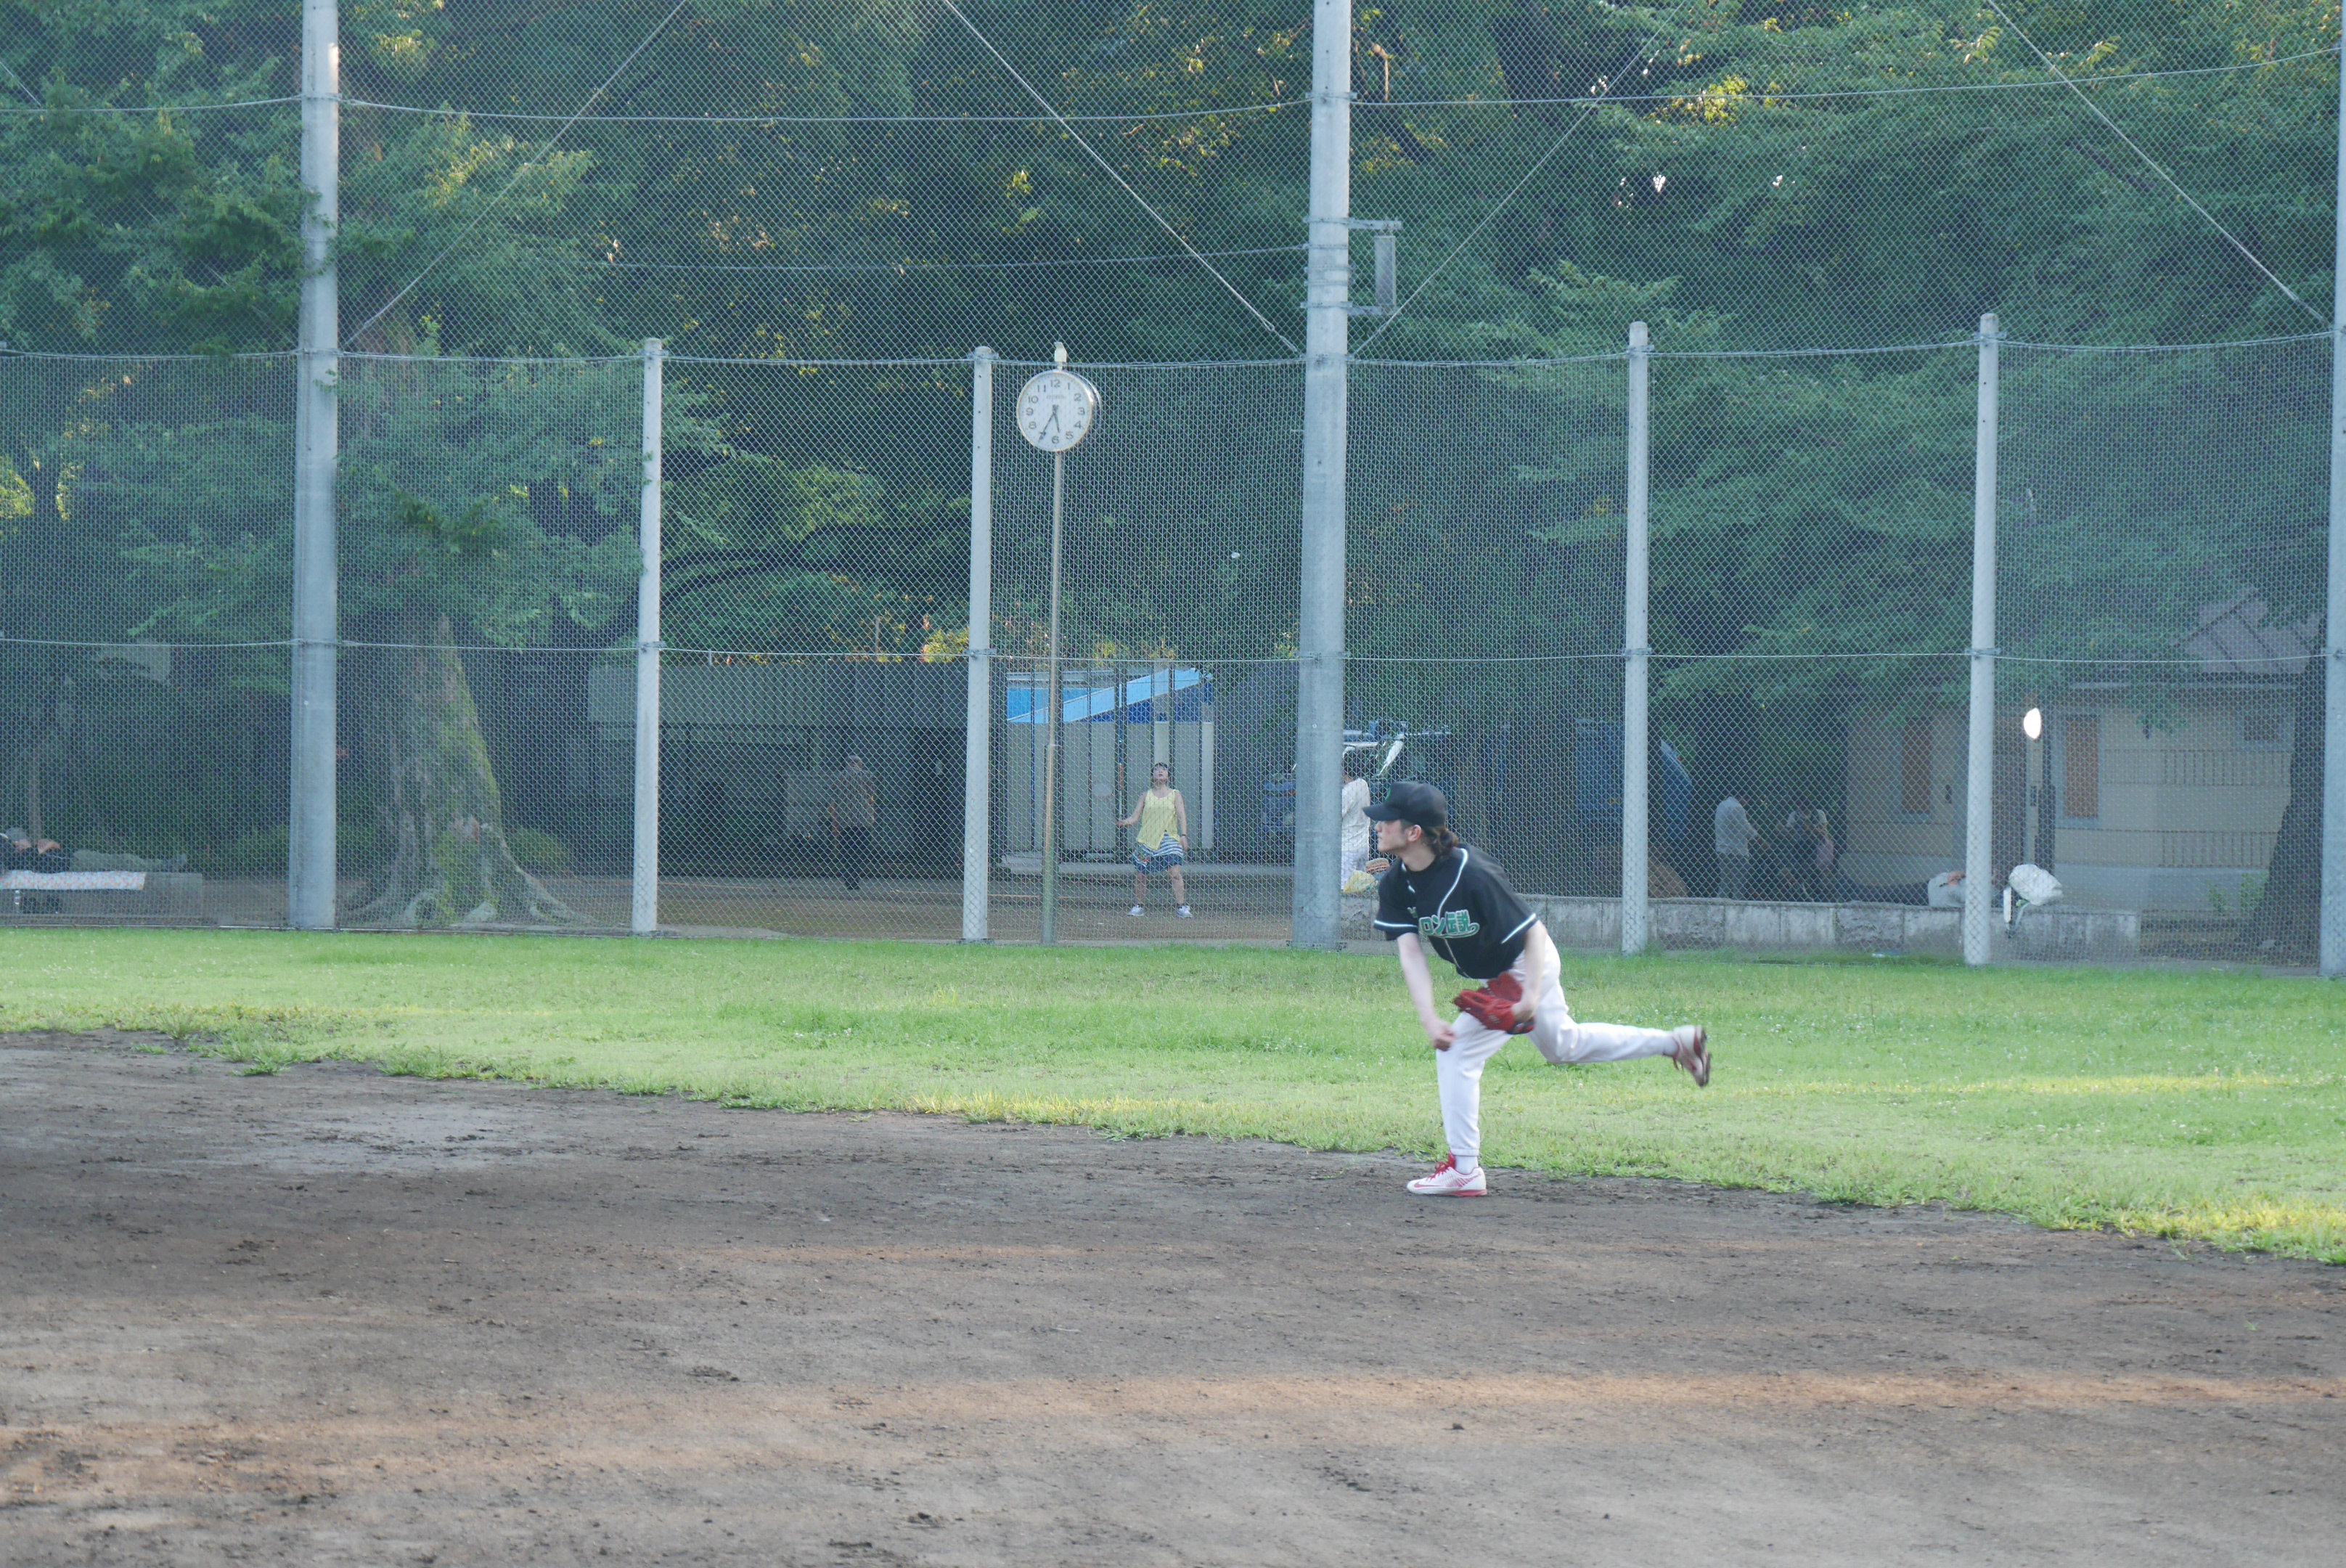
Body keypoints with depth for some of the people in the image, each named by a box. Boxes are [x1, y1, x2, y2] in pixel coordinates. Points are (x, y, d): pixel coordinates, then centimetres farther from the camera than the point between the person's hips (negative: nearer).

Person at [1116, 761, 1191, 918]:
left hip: (1169, 839, -2)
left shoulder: (1175, 794, 7)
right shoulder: (1146, 795, 9)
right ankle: (1139, 906, 18)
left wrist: (1184, 835, -13)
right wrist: (1125, 822, -15)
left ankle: (1181, 906, -11)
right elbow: (1135, 816, 6)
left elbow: (1182, 816, 0)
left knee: (1175, 872, -14)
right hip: (1147, 839, 2)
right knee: (1140, 875, 3)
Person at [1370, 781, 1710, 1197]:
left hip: (1525, 970, -9)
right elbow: (1410, 954, -20)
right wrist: (1429, 1019, -34)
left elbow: (1534, 933, -29)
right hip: (1496, 976, 9)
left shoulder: (1472, 876, -34)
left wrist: (1530, 998, -40)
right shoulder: (1396, 885, -14)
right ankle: (1678, 1042, 40)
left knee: (1457, 1051, -16)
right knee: (1564, 1046, 27)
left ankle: (1464, 1171, -7)